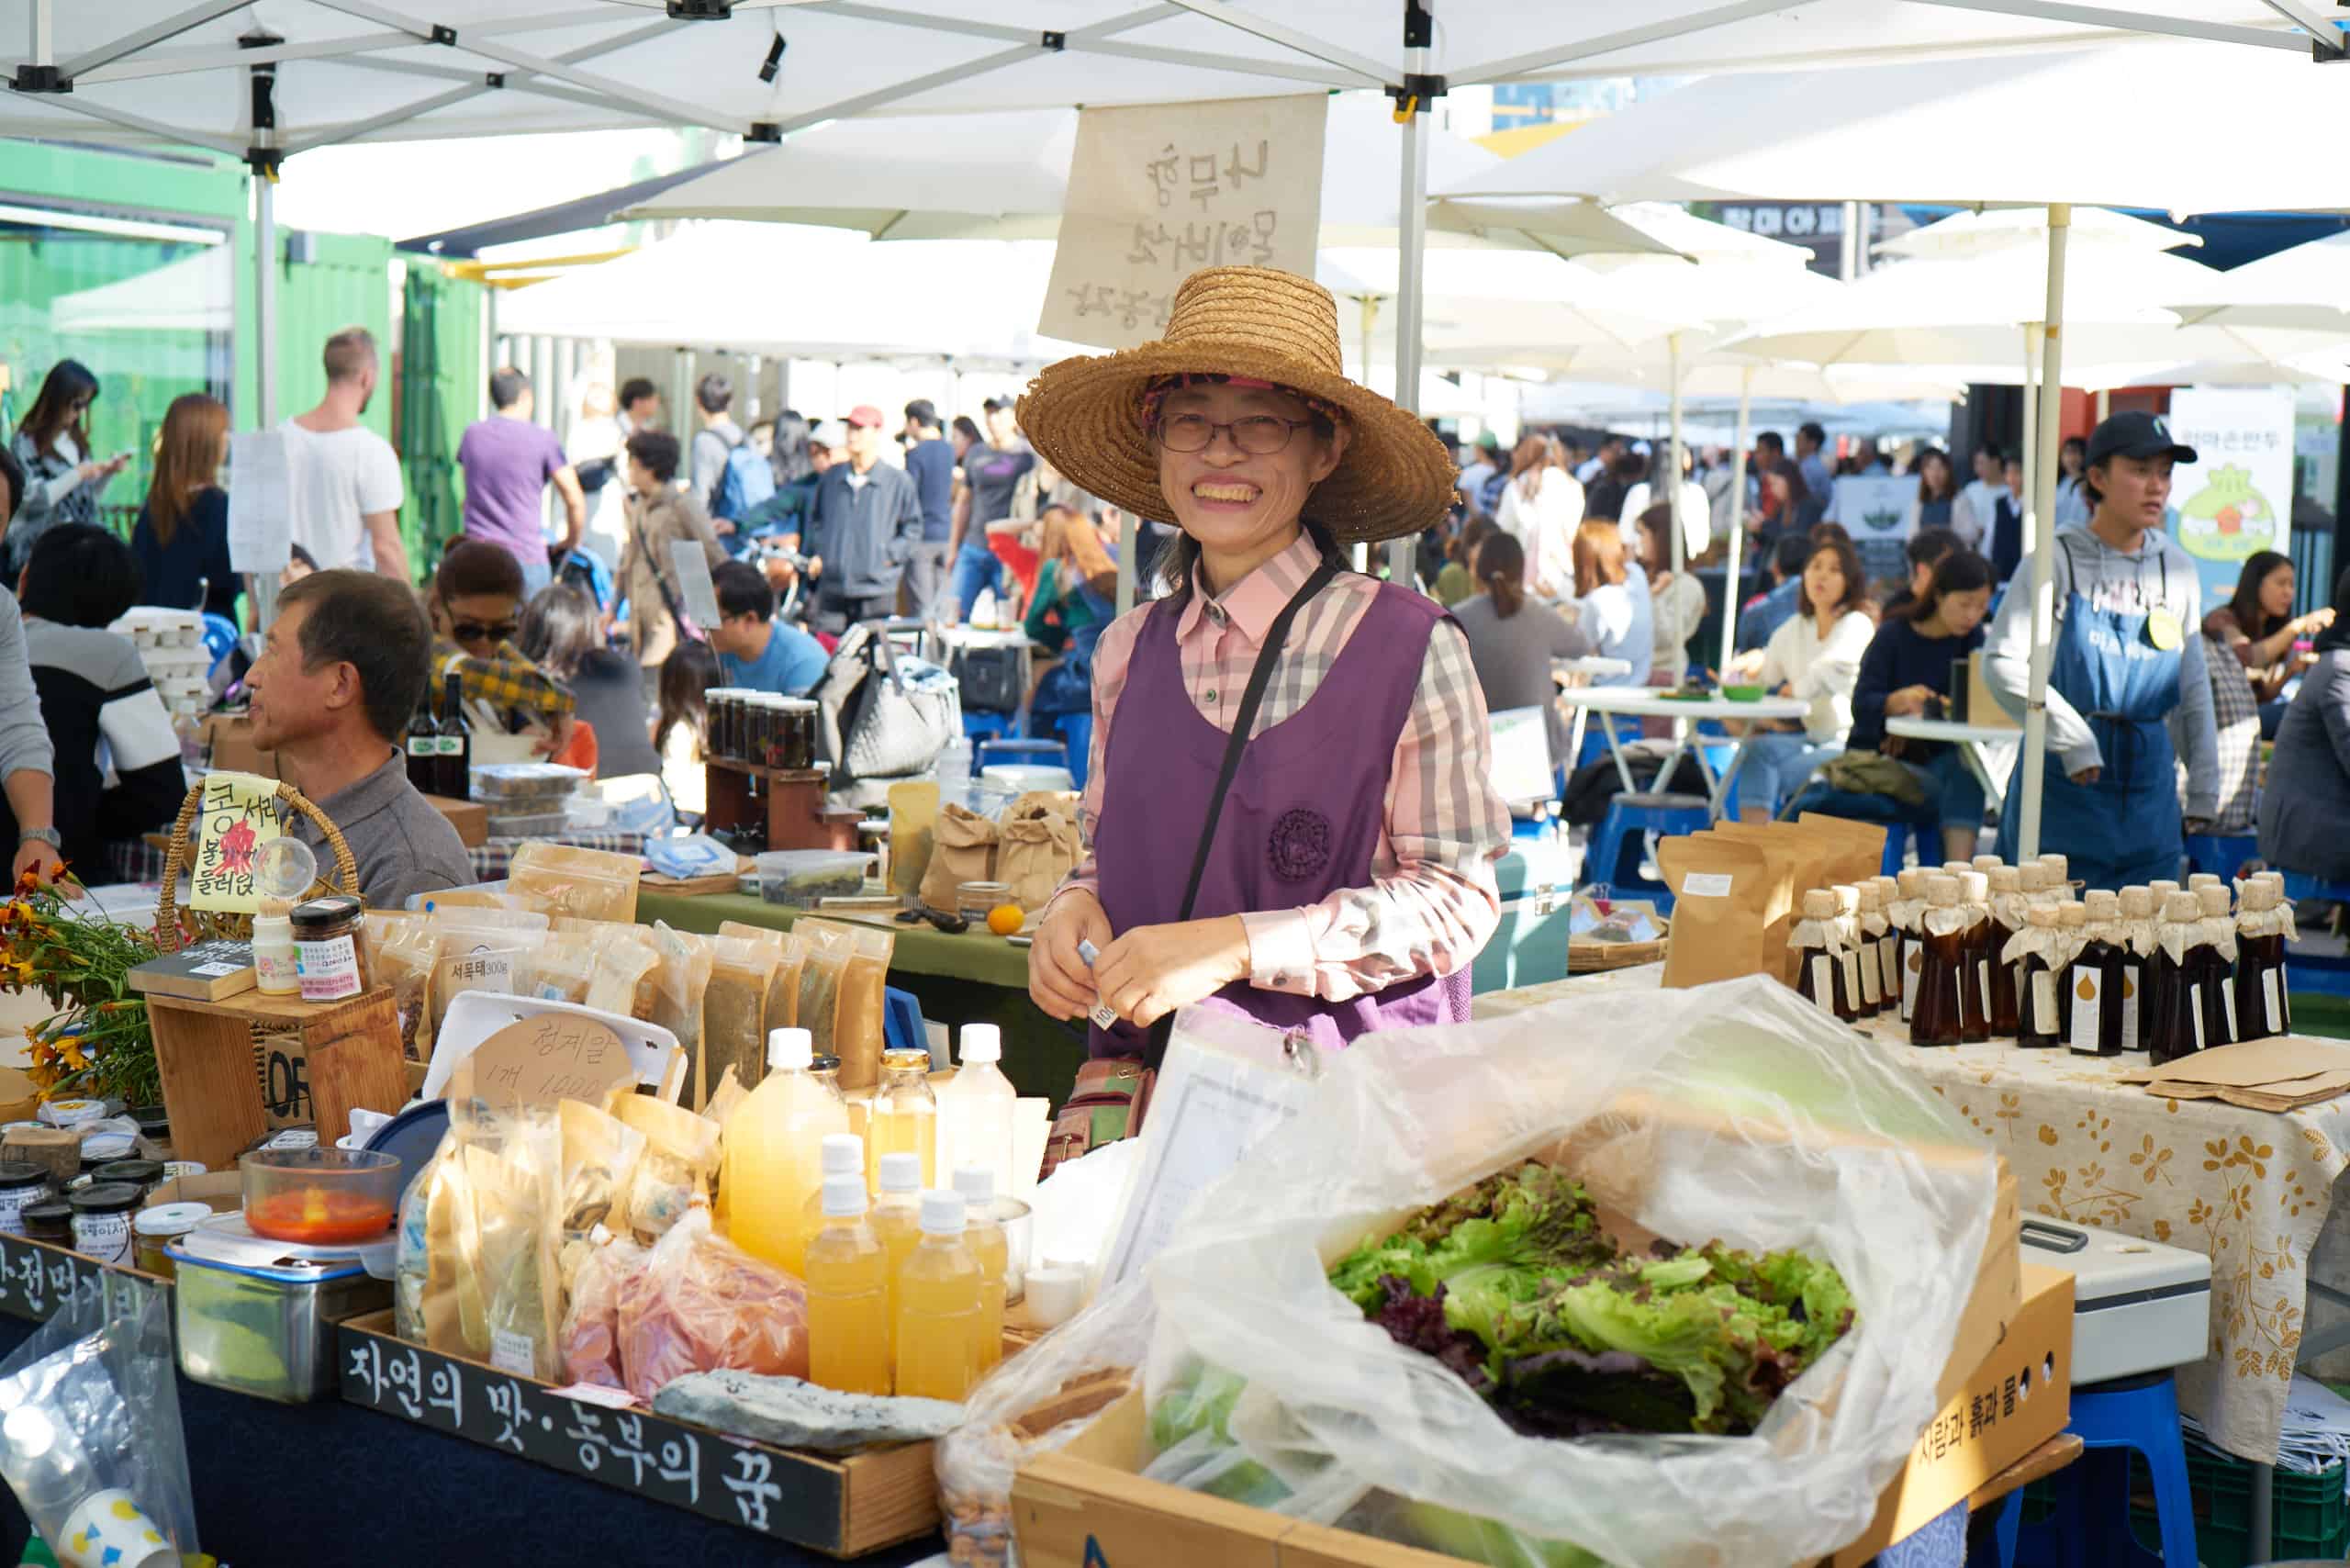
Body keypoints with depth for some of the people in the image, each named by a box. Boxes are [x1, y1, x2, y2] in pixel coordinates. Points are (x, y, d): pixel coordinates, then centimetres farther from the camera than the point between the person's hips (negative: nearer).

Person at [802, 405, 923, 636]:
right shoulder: (831, 477, 10)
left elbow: (913, 527, 6)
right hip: (832, 587, 3)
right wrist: (813, 554, 11)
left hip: (876, 587, -3)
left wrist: (890, 556, -4)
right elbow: (815, 519, 23)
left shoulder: (899, 481, 0)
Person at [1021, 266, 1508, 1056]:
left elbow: (1458, 900, -4)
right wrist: (1075, 905, 2)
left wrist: (1234, 946, -12)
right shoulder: (1127, 651, 12)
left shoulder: (1411, 649, -4)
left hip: (1354, 1092, -4)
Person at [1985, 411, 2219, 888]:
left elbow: (2194, 687, 15)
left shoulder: (2176, 568, 9)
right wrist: (2072, 739, -19)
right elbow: (2001, 663, -13)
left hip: (2148, 788, 4)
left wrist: (2203, 789, 13)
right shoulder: (2059, 560, -5)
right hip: (2062, 783, -4)